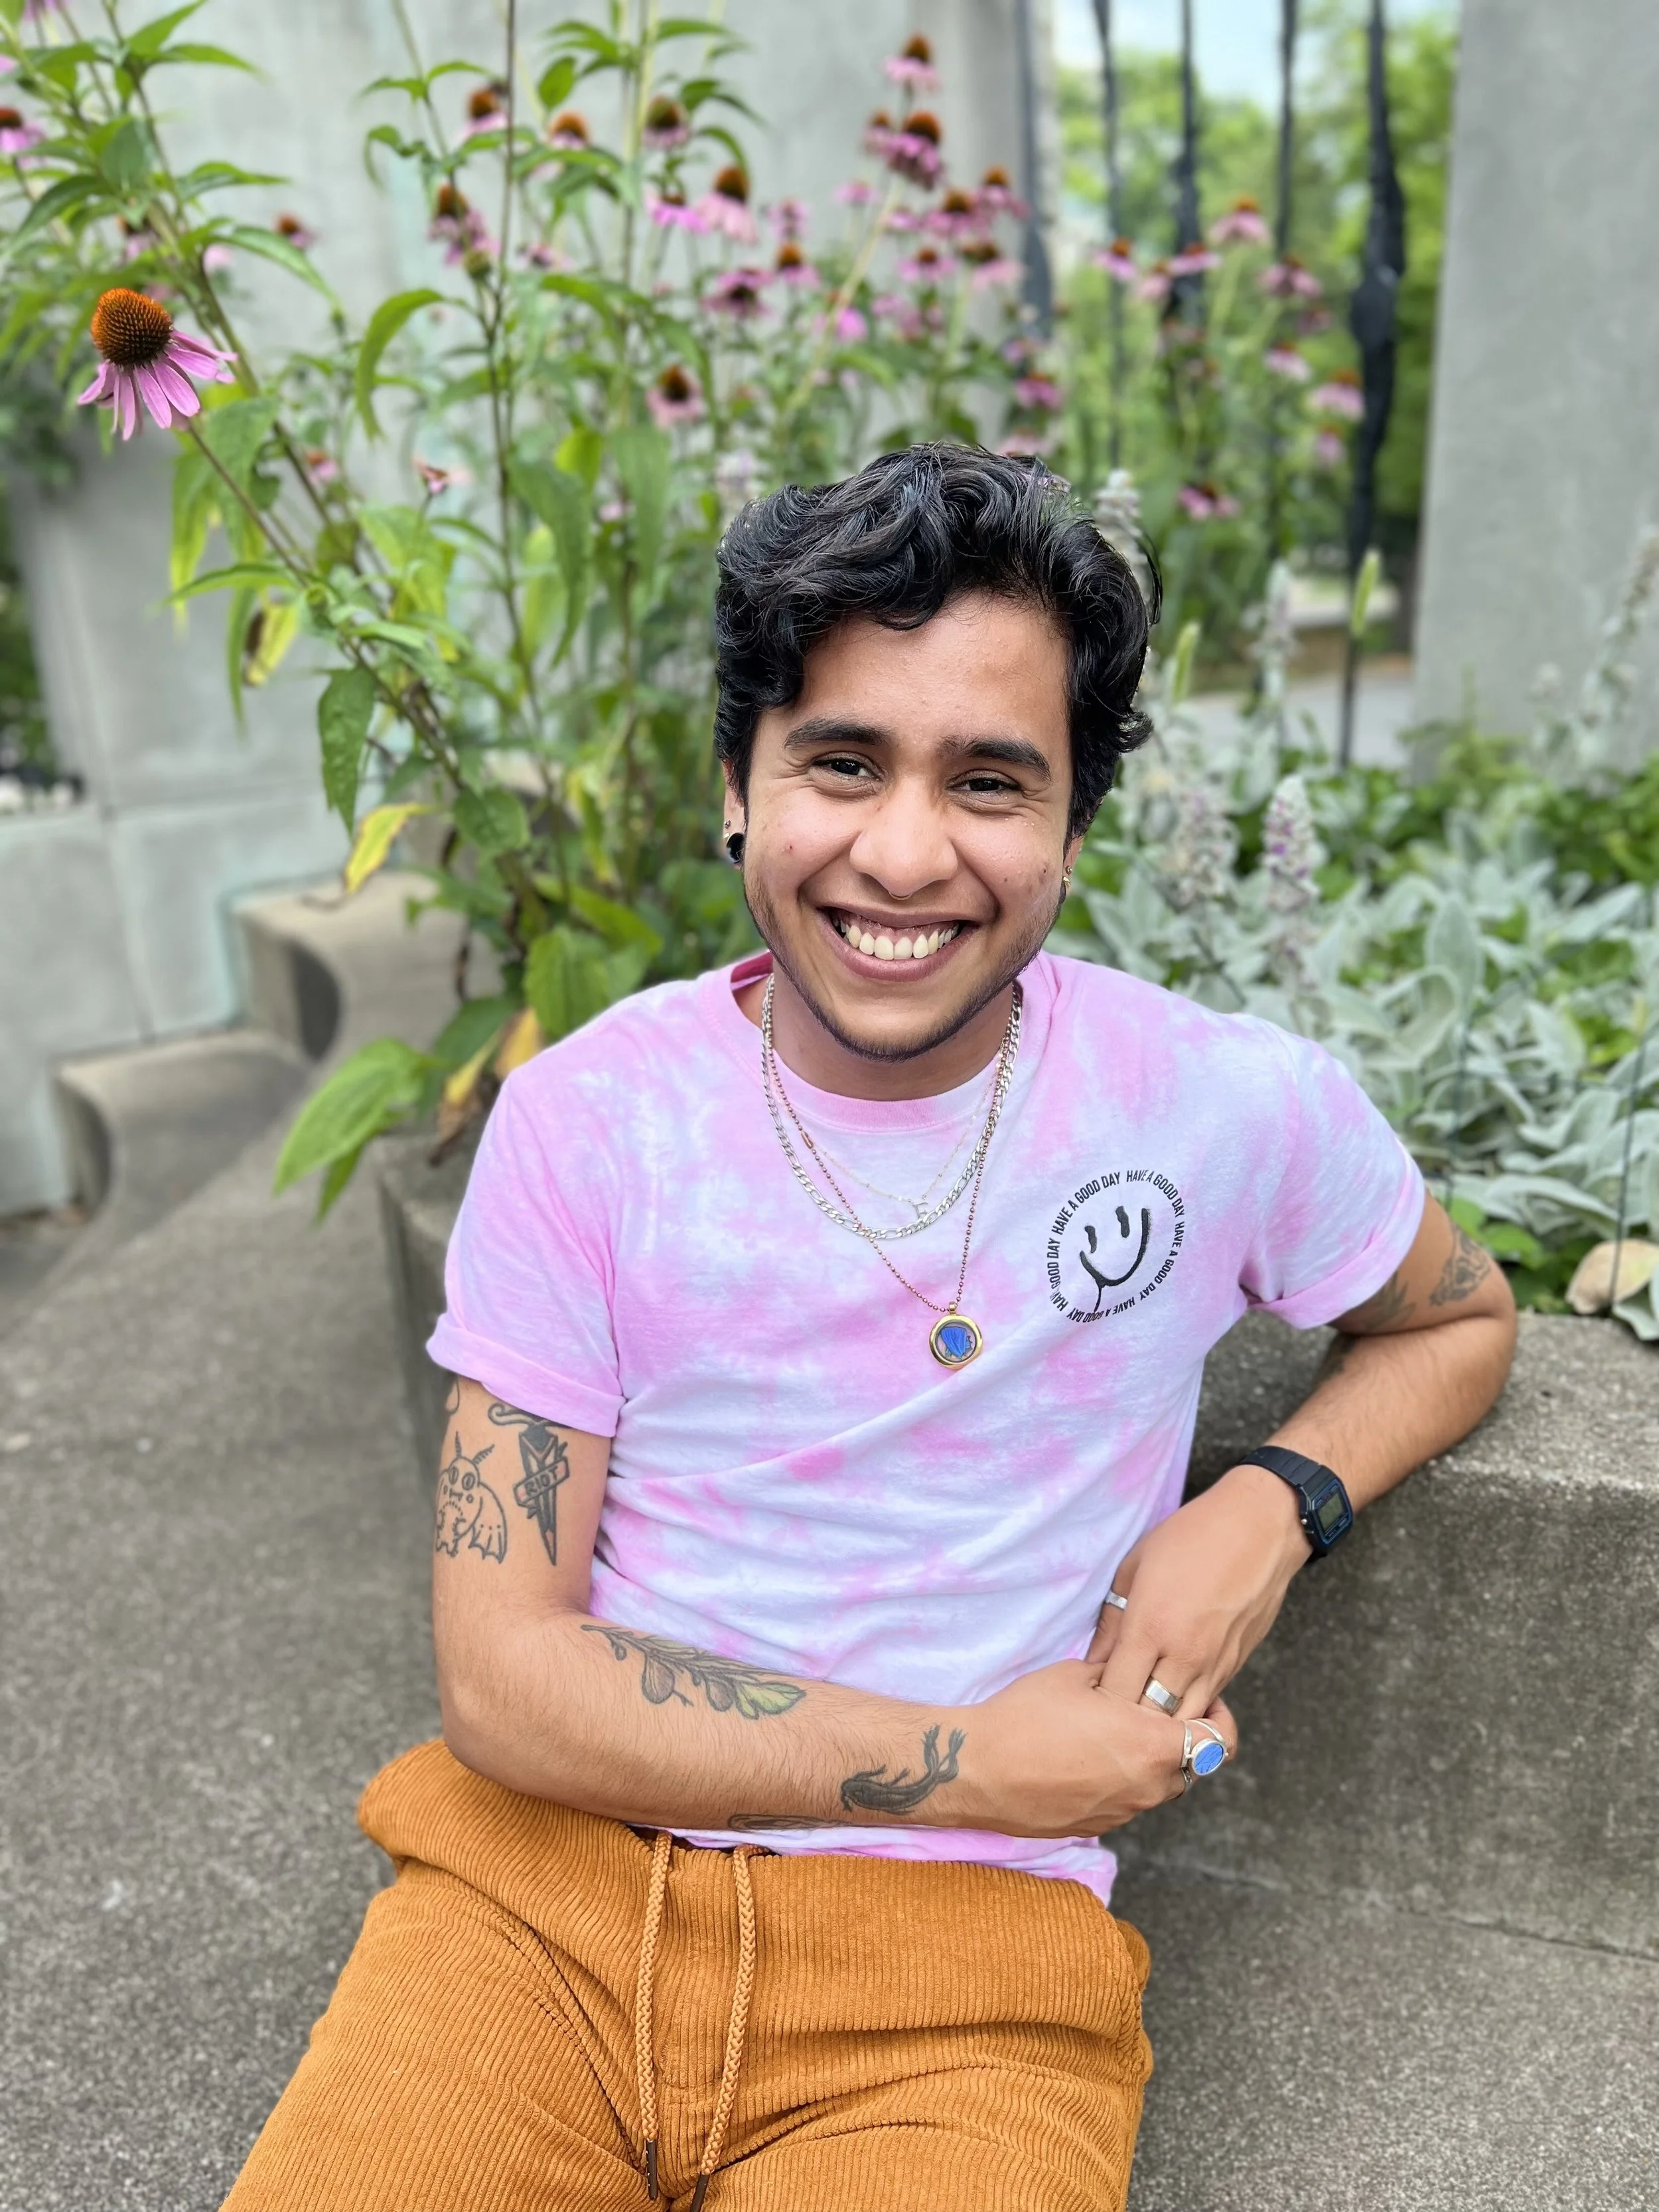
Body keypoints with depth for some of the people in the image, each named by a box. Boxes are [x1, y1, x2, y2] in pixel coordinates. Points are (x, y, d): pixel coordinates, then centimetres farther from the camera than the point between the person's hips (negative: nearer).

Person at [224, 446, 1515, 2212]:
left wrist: (1273, 1506, -7)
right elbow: (501, 1671, -8)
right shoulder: (589, 1117, -8)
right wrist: (973, 1760, -12)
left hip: (963, 1938, 0)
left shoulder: (1235, 1110, -7)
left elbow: (1458, 1316, 14)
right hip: (551, 1885, 1)